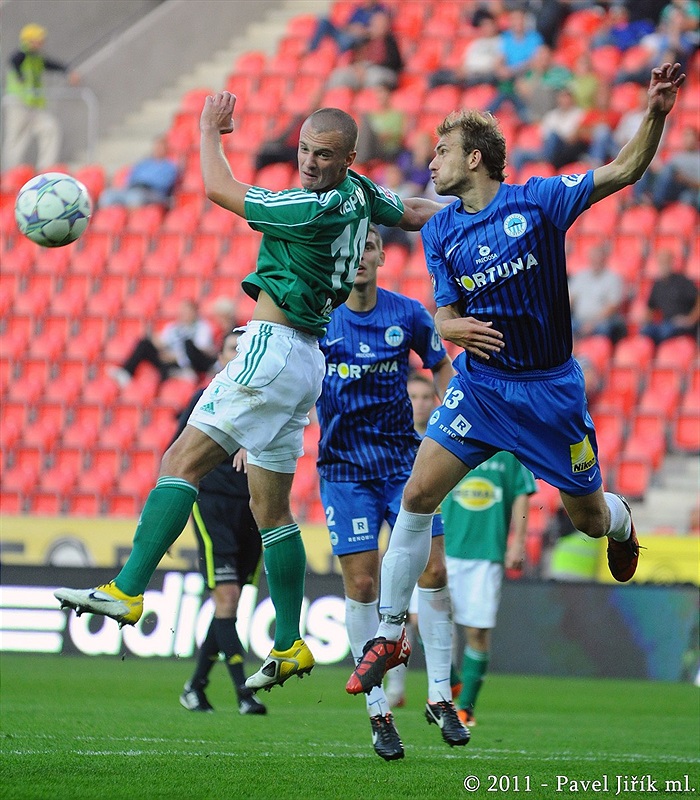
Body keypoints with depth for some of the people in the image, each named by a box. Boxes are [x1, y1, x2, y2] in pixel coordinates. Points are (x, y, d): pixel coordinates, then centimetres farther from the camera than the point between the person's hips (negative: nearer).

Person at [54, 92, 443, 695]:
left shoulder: (316, 209, -17)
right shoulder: (360, 193, 8)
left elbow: (220, 189, -6)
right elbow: (416, 213, 28)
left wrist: (211, 129, 8)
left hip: (274, 349, -10)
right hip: (305, 360, 10)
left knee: (181, 462, -14)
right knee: (272, 509, 12)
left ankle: (127, 591, -23)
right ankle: (290, 646, 15)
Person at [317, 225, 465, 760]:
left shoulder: (407, 314, -1)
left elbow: (442, 367, 15)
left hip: (404, 459, 1)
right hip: (344, 468, -1)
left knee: (433, 570, -7)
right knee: (362, 584, -5)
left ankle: (440, 696, 7)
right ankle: (378, 711, 3)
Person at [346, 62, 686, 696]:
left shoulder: (537, 201, -9)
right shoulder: (440, 232, 2)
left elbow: (625, 170, -9)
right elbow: (445, 312, 3)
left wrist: (655, 115, -26)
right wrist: (452, 326, -21)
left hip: (549, 388, -2)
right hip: (479, 384, 2)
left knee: (588, 517, 6)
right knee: (418, 494, -12)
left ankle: (622, 521, 47)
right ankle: (388, 637, -3)